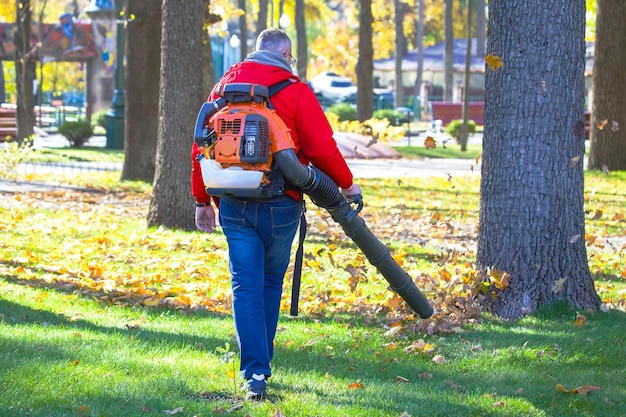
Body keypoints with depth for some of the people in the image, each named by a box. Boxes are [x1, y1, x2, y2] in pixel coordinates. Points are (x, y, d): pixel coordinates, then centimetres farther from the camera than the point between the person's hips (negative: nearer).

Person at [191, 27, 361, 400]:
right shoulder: (295, 91, -5)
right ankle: (261, 361, 24)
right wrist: (346, 183, 9)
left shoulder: (225, 86, 9)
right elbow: (322, 147, -8)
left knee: (246, 286, 1)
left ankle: (254, 373, -9)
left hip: (233, 204, 2)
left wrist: (202, 199, 18)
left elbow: (202, 146, 10)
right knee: (271, 284, 15)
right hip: (279, 204, -2)